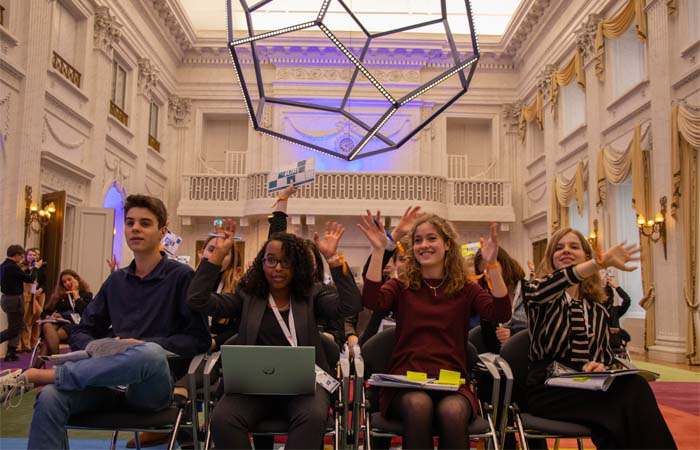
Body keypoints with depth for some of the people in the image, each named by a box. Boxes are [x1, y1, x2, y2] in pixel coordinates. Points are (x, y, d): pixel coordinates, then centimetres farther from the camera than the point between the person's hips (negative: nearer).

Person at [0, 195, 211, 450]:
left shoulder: (181, 277, 2)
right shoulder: (116, 281, 18)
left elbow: (199, 339, -4)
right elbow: (81, 333, 18)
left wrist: (144, 345, -15)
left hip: (152, 386, -3)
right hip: (112, 381, 4)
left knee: (150, 353, -39)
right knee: (50, 398, -29)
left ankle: (34, 375, -24)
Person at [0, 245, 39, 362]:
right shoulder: (13, 267, -22)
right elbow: (30, 279, -16)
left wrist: (29, 269, 15)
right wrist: (35, 267, -1)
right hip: (14, 300, -10)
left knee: (18, 325, 17)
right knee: (13, 329, -1)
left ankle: (11, 353, 17)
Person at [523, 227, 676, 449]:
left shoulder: (597, 310, 19)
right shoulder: (537, 292, 5)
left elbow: (606, 355, 19)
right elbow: (540, 291, -21)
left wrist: (600, 366, -8)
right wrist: (602, 261, -27)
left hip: (586, 389, 5)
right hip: (548, 389, -4)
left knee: (634, 386, -29)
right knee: (626, 402, -30)